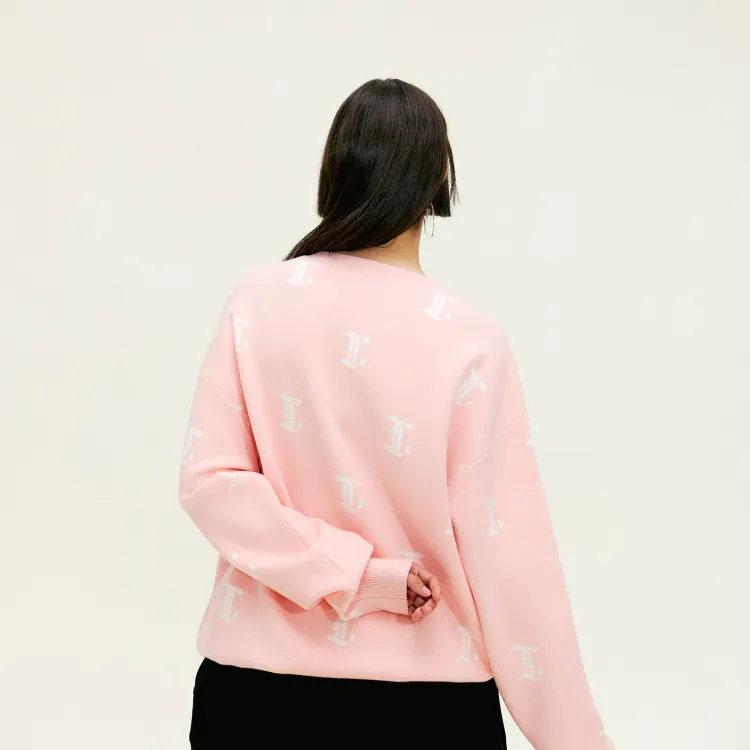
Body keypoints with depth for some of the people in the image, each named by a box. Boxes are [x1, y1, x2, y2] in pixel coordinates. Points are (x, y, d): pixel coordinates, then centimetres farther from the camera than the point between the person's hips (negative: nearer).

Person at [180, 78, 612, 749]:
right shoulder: (469, 342, -13)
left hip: (258, 675, 2)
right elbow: (506, 549, -13)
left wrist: (355, 573, -12)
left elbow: (209, 479, -11)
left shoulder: (258, 304, -7)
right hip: (425, 695, -1)